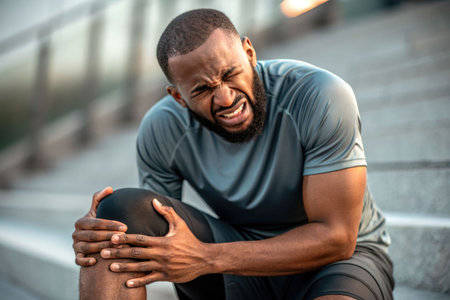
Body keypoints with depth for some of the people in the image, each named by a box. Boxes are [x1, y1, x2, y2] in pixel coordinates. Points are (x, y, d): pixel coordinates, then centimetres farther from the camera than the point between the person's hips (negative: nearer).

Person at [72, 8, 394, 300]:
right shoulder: (160, 130, -11)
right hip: (240, 249, 4)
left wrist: (207, 258, -30)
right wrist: (103, 236, -26)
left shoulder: (321, 98, -24)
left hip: (342, 256, -3)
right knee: (120, 209, -19)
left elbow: (336, 237, -24)